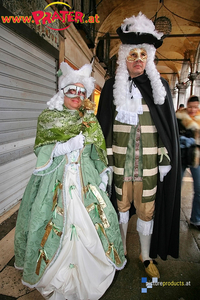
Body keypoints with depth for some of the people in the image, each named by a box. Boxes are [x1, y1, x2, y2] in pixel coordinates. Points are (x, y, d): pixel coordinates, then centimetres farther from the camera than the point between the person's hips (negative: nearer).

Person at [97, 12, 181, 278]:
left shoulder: (160, 86, 3)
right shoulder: (112, 86, 2)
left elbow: (169, 126, 5)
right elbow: (104, 125, 2)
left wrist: (166, 159, 1)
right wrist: (106, 158, -2)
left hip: (149, 162, 1)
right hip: (120, 160, 0)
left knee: (147, 209, 10)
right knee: (121, 205, 14)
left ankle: (146, 256, 33)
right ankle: (121, 249, 38)